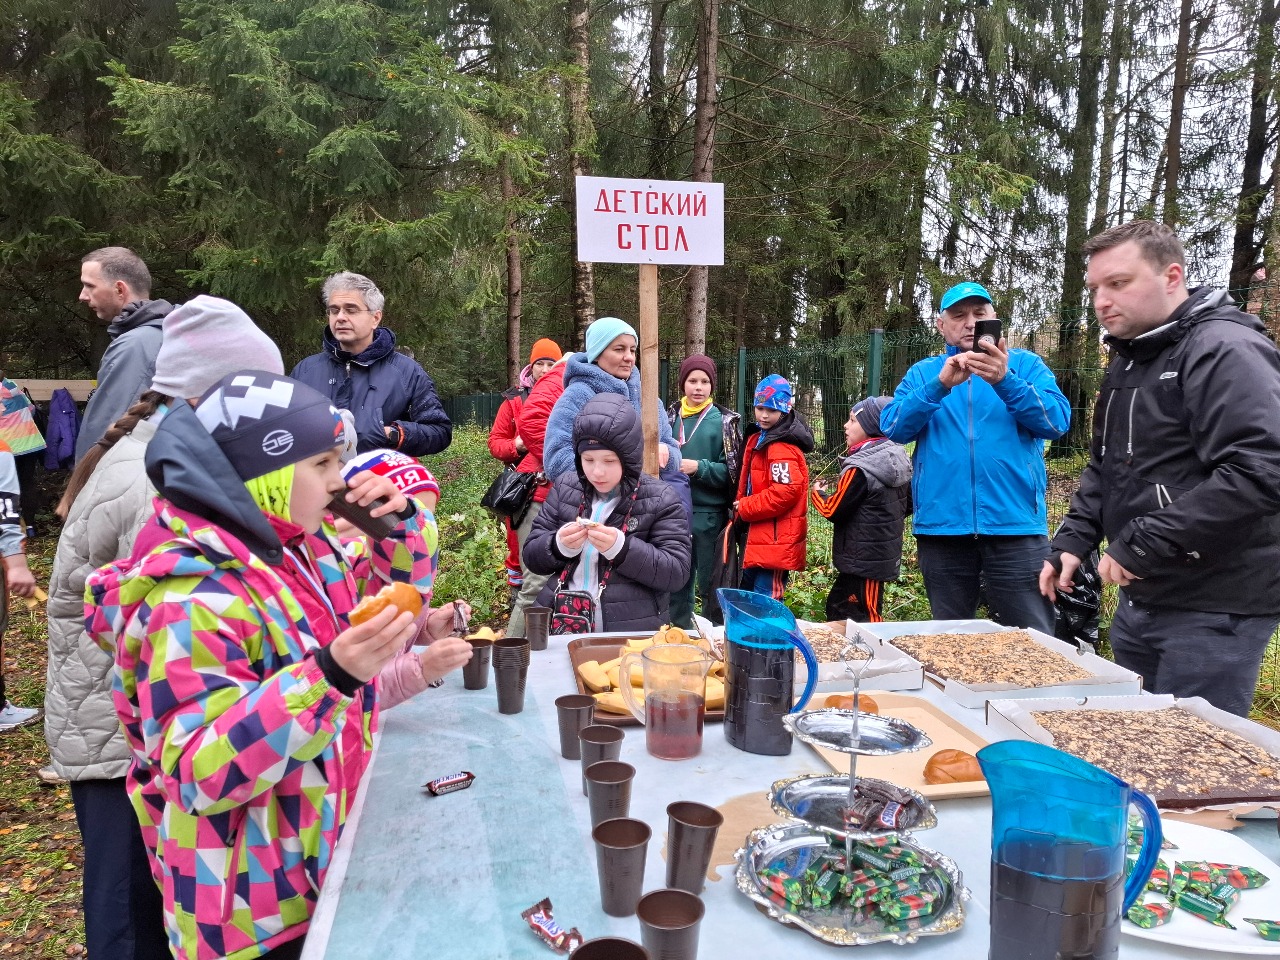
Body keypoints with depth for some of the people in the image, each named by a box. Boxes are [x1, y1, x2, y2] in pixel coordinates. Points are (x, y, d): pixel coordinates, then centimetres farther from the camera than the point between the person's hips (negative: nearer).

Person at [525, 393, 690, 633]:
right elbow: (532, 556, 12)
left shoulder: (660, 499, -1)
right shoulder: (564, 487, 9)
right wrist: (559, 546, -9)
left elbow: (677, 572, -6)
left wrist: (621, 548, -19)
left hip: (631, 632, -2)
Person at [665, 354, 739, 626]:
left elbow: (732, 471, -4)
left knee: (711, 585, 3)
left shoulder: (724, 420, 0)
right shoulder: (670, 416, 9)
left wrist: (699, 468, -17)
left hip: (710, 514, -4)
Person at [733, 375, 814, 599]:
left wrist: (745, 508, -17)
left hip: (775, 541, -10)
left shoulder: (783, 448, -19)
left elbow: (786, 492, -28)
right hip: (759, 536, 11)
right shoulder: (757, 438, 13)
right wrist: (742, 508, 7)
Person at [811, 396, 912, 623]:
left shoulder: (860, 469, -22)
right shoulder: (898, 459, 5)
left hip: (863, 560, -9)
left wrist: (818, 494, 2)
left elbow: (834, 510, -17)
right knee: (836, 605, 18)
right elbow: (908, 504, 14)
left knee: (863, 617, -1)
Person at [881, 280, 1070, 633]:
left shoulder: (1025, 365, 7)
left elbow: (1057, 421, -8)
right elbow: (893, 428, -5)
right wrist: (940, 386, -18)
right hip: (942, 526, 2)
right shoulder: (922, 373, 11)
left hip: (1015, 524, -1)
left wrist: (1005, 382, -23)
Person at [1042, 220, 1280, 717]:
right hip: (1140, 599, 9)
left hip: (1213, 610, -9)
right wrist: (1073, 540, 8)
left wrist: (1141, 544, -24)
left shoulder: (1226, 351, -16)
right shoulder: (1127, 361, 15)